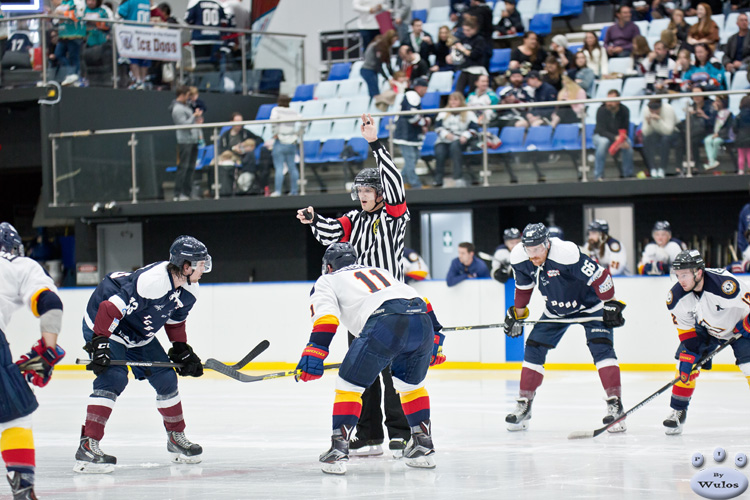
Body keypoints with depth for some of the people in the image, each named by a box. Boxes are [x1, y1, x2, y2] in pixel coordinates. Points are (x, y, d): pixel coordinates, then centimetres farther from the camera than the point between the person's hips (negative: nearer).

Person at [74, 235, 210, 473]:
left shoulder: (189, 290, -6)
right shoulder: (152, 281, -35)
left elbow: (175, 321, 13)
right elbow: (110, 308, -34)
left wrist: (182, 351, 6)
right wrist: (99, 344, -35)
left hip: (139, 333, 9)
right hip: (102, 322, -9)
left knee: (166, 378, 7)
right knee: (114, 378, -25)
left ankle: (176, 437, 27)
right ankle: (87, 446, -28)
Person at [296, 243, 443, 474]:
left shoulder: (327, 281, 25)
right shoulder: (381, 272, 41)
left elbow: (326, 315, 5)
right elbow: (423, 304, 36)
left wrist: (314, 353, -3)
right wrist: (435, 339, 39)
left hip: (385, 324, -6)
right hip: (422, 323, 6)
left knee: (349, 383, 6)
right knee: (410, 384, 27)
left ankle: (338, 448, -3)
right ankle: (423, 446, 26)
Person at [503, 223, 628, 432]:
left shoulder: (567, 254, -36)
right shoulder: (520, 259, -17)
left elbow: (600, 276, -29)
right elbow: (524, 287, 4)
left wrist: (611, 305, -23)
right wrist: (517, 314, 9)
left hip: (589, 305, -5)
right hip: (556, 309, 5)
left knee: (601, 346, -20)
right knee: (534, 347, -1)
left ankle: (615, 403, -19)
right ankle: (524, 404, 9)